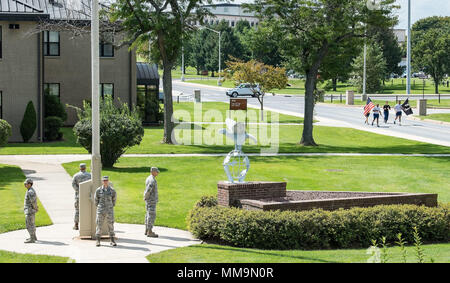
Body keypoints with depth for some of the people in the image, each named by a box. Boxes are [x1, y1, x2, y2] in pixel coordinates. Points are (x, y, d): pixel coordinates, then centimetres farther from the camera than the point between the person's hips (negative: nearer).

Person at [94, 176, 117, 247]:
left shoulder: (112, 190, -1)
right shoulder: (98, 190, -1)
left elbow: (114, 198, 15)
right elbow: (96, 200, 11)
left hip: (109, 210, 0)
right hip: (101, 211, 0)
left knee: (111, 225, 1)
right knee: (99, 225, 1)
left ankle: (112, 241, 6)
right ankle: (98, 241, 9)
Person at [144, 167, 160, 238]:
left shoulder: (148, 178, 13)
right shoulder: (152, 180, -19)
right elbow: (148, 190, -27)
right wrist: (146, 197, -13)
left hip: (148, 200, 10)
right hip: (152, 200, -10)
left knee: (148, 215, 15)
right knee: (152, 215, -8)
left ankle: (147, 230, 21)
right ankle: (150, 232, -7)